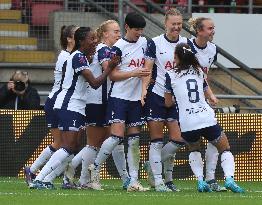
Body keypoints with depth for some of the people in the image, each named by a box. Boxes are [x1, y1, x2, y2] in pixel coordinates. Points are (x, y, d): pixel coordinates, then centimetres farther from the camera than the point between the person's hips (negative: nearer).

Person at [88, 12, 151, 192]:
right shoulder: (118, 47, -9)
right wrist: (134, 73, -20)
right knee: (117, 136, -14)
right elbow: (113, 75, -11)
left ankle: (134, 181, 2)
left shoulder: (144, 42, 9)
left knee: (134, 139, 3)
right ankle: (95, 167, 5)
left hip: (136, 98, 6)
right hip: (119, 96, -6)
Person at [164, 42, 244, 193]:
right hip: (207, 119, 1)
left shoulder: (171, 75, 1)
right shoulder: (199, 71, 11)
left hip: (187, 123, -1)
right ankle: (229, 178, -13)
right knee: (225, 150, 14)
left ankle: (200, 180, 6)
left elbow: (168, 103, 8)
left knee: (194, 150, 27)